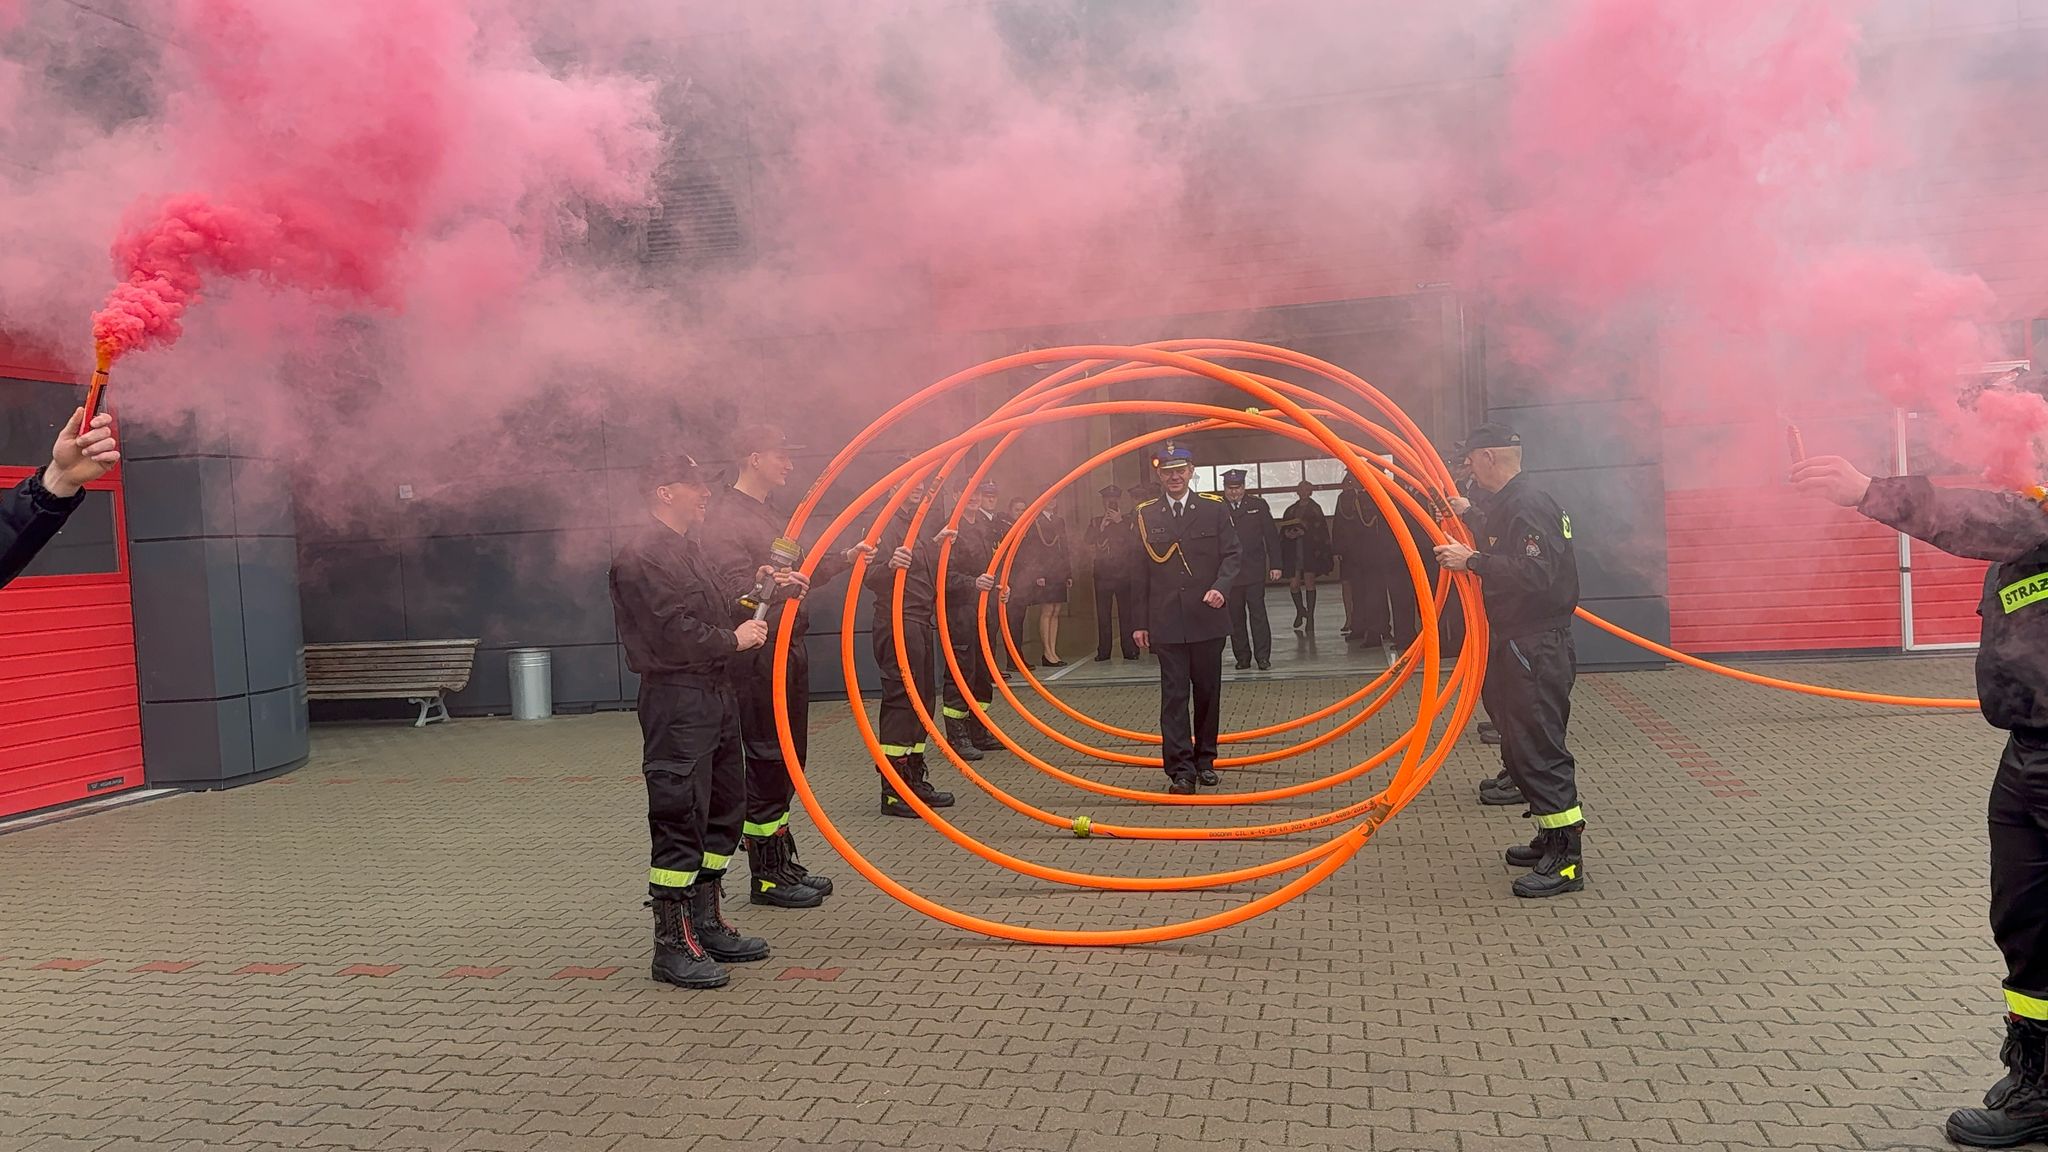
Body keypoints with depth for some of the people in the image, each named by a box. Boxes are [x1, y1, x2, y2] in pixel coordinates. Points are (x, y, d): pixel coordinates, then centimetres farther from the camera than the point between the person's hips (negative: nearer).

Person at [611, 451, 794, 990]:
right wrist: (733, 640, -9)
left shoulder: (688, 549, 20)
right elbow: (672, 631, -20)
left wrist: (757, 587, 6)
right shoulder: (644, 555, -12)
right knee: (679, 819, -7)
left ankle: (706, 923, 27)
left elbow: (717, 609, 20)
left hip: (714, 694, 10)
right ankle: (673, 945, 1)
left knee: (723, 810, 15)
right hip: (677, 700, -10)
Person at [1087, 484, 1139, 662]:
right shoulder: (1095, 523, 14)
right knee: (1103, 614, 0)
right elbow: (1090, 546, 5)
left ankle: (1129, 650, -1)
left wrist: (1119, 521, -6)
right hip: (1102, 574, 1)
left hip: (1124, 574, -1)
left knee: (1127, 613, -4)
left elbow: (1133, 542, -6)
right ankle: (1103, 652, 5)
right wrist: (1102, 527, -3)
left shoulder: (1127, 522, 11)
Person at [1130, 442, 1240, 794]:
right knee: (1174, 695, -3)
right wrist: (1139, 622, 5)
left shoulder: (1214, 509, 4)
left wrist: (1221, 587, -18)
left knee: (1208, 692, 10)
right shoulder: (1146, 515, 6)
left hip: (1207, 619, 1)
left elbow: (1231, 555, 3)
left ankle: (1205, 760, 23)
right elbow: (1139, 572, 7)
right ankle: (1180, 769, -2)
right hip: (1166, 623, 0)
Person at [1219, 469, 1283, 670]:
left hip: (1254, 571, 0)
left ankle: (1262, 656, 3)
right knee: (1235, 617, 4)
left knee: (1258, 614, -3)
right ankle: (1242, 657, 12)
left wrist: (1275, 565, 2)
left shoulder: (1258, 506, 7)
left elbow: (1271, 536, 8)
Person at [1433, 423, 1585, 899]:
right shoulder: (1508, 502, 14)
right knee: (1523, 746, 17)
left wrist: (1472, 561, -25)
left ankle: (1567, 860, -4)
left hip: (1537, 649, -11)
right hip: (1519, 643, 11)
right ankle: (1553, 838, 28)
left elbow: (1534, 574, -28)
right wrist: (1471, 517, 21)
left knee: (1538, 749, -9)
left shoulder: (1526, 505, -18)